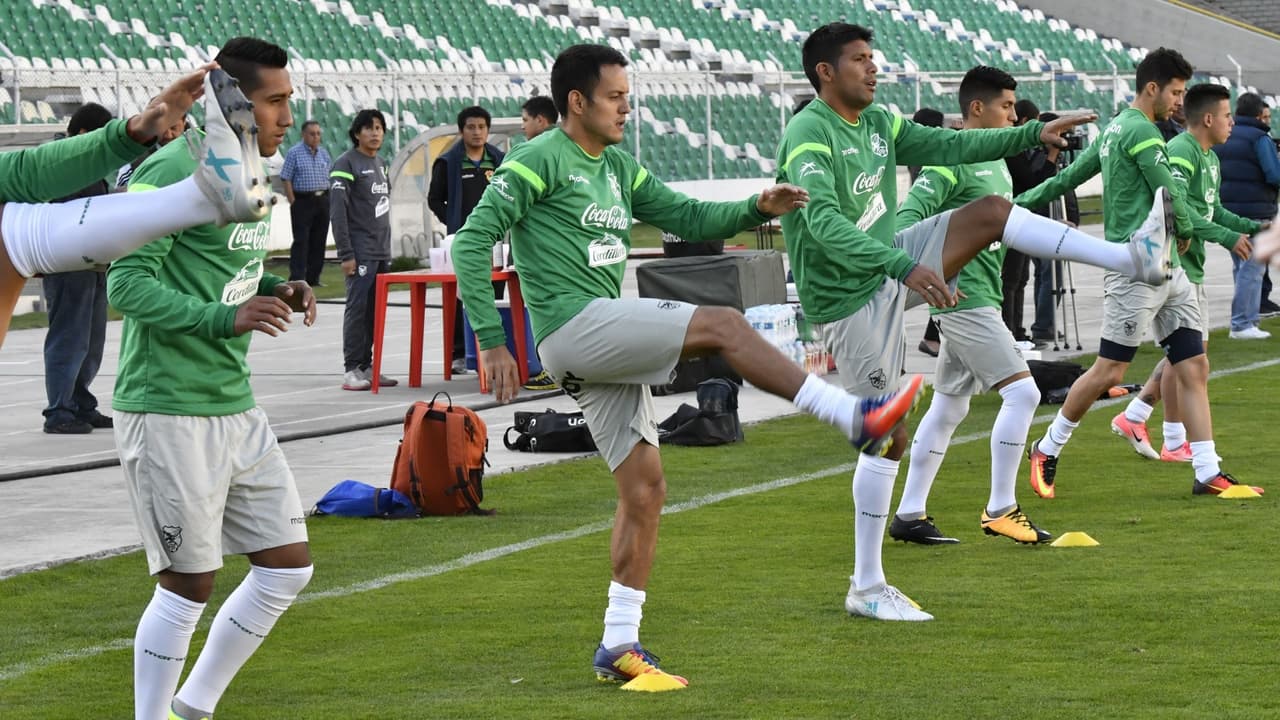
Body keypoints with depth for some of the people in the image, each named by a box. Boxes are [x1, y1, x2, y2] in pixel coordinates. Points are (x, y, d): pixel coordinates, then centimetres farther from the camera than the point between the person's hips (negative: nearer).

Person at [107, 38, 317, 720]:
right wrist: (226, 317, -30)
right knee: (189, 584, -4)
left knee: (287, 564, 10)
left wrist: (274, 289, 4)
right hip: (168, 410, -9)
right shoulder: (172, 172, -16)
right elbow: (128, 284, -20)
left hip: (235, 406, 9)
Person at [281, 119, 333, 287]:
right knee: (301, 241, -8)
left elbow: (331, 177, 17)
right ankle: (297, 278, -10)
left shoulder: (324, 153, 12)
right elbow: (286, 179, -7)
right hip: (303, 201, -6)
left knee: (319, 241, 7)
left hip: (322, 202, 6)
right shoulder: (294, 153, -4)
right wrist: (293, 203, -12)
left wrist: (329, 200, 9)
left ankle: (313, 278, 13)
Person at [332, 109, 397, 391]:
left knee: (375, 311, 8)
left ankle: (367, 367, 12)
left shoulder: (380, 164, 16)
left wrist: (387, 247, 17)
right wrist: (345, 254, -17)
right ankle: (352, 370, -7)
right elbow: (337, 211, -13)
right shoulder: (347, 163, -8)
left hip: (382, 251, 8)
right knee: (358, 309, -9)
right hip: (361, 251, -8)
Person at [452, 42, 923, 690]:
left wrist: (756, 210, 1)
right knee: (722, 325, -18)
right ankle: (854, 417, -17)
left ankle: (619, 646, 10)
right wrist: (491, 339, -14)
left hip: (609, 343, 9)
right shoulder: (540, 161, -5)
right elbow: (471, 240, -9)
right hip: (572, 326, -9)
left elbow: (688, 218, 20)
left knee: (643, 489, 6)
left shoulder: (618, 168, 19)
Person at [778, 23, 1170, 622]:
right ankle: (867, 589, 5)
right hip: (850, 298, -8)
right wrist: (905, 267, -44)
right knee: (888, 434, -4)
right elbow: (824, 223, -34)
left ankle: (1133, 260, 1)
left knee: (991, 212, -1)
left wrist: (1032, 134, 3)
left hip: (889, 270, 8)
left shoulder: (878, 122, 5)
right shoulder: (809, 135, -21)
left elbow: (947, 147, 12)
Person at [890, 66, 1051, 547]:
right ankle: (1000, 510, -7)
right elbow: (910, 214, -23)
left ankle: (909, 515, 17)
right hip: (964, 297, -10)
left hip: (979, 298, 10)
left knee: (948, 407, 12)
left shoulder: (995, 161, 16)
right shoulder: (952, 160, -14)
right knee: (1021, 392, -12)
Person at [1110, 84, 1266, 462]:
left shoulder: (1210, 158, 16)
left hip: (1192, 266, 10)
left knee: (1194, 349, 13)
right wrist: (1227, 237, -25)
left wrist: (1252, 227, 11)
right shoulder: (1180, 153, -17)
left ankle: (1133, 416, 19)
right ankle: (1175, 444, 4)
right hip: (1174, 263, -10)